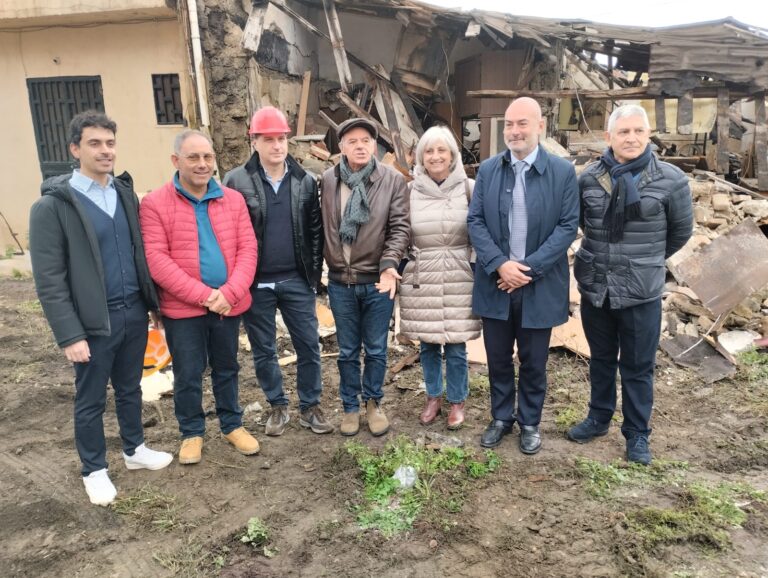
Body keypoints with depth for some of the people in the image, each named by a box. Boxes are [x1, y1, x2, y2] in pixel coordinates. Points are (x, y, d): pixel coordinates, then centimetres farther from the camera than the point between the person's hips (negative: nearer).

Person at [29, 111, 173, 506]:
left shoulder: (125, 192, 5)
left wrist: (151, 299, 5)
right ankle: (94, 470, 31)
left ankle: (134, 450, 40)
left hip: (133, 312, 5)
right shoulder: (52, 206, -12)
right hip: (94, 322, -5)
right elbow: (49, 280, -13)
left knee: (130, 389, 21)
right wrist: (70, 335, -15)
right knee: (91, 401, 12)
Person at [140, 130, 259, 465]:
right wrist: (204, 295, -19)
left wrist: (229, 292, -16)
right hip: (182, 309, -3)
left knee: (227, 369, 18)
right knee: (187, 375, 10)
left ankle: (233, 425, 35)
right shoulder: (155, 204, -8)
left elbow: (247, 249, -2)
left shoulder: (233, 199, 3)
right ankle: (192, 433, 31)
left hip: (229, 304, 3)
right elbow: (156, 260, -14)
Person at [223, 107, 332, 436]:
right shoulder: (236, 181, -5)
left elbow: (315, 231, 6)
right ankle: (278, 407, 30)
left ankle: (310, 407, 24)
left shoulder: (305, 181, 3)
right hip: (255, 283, -1)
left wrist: (314, 273, 2)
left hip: (297, 281, 1)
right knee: (264, 351, 12)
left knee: (309, 346, 7)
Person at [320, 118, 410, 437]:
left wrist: (389, 264, -22)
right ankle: (350, 406, 33)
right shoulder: (327, 180, 2)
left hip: (378, 280, -1)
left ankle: (373, 402, 34)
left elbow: (399, 227, -8)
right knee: (347, 350, 15)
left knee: (376, 349, 13)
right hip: (340, 281, 2)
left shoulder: (393, 180, -4)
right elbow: (321, 226, 8)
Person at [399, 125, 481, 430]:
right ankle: (433, 398, 33)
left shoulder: (468, 188, -1)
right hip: (421, 280, 1)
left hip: (458, 279, -1)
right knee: (428, 345, 13)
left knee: (456, 347, 6)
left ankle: (456, 402, 27)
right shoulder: (410, 190, 1)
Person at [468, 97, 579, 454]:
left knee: (533, 362, 12)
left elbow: (568, 226, -7)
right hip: (495, 283, 2)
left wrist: (529, 268, -16)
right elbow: (475, 221, -1)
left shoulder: (563, 171, -3)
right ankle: (501, 418, 33)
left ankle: (530, 422, 31)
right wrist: (499, 264, -14)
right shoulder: (488, 169, 4)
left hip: (539, 285, -2)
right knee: (498, 359, 14)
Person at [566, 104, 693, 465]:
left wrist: (647, 260, 13)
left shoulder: (670, 180, -9)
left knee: (638, 366, 11)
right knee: (601, 359, 19)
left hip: (641, 293, -2)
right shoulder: (589, 177, -3)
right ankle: (599, 419, 37)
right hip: (594, 288, 3)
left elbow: (681, 231, 4)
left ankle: (637, 433, 28)